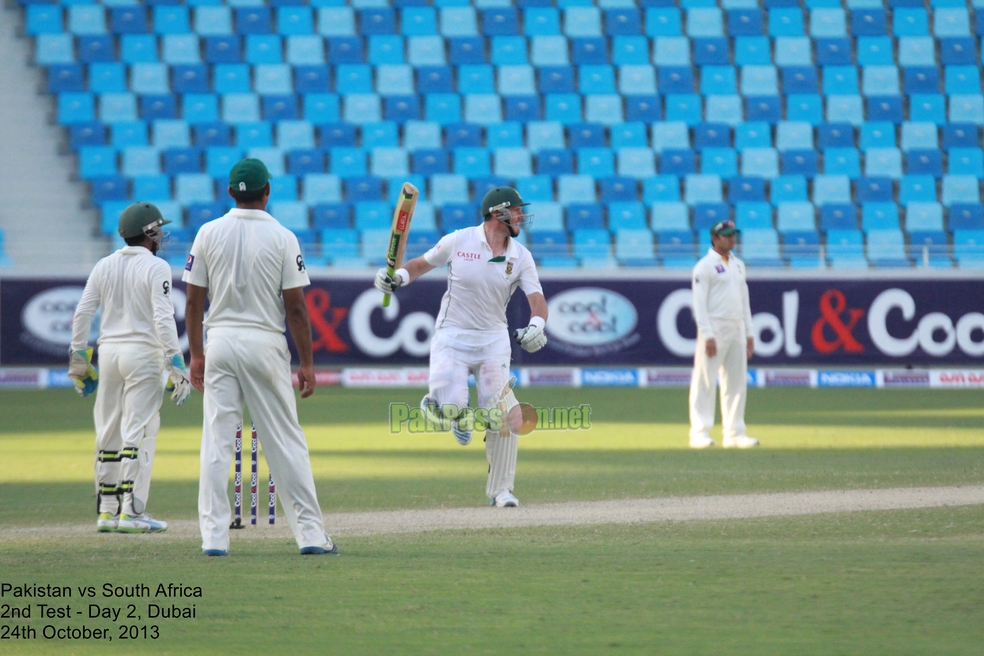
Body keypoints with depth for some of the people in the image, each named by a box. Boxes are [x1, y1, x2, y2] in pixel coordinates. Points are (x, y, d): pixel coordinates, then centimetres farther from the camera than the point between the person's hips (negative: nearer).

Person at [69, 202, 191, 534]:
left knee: (108, 432, 10)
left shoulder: (104, 266, 9)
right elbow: (163, 319, -15)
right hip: (143, 353, -6)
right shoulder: (156, 267, -7)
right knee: (139, 432, -6)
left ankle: (106, 511, 12)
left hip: (108, 351, 6)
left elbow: (82, 313, 7)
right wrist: (176, 365, -16)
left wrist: (78, 361, 13)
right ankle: (131, 512, -10)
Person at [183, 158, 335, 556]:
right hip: (265, 344, -2)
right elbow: (295, 306, -6)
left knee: (217, 441, 3)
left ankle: (214, 536, -1)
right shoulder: (282, 238, -5)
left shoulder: (209, 234, 1)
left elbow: (194, 300, 3)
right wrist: (307, 363, -1)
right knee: (286, 441, 3)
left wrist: (196, 354, 13)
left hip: (220, 343, 2)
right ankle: (310, 534, 4)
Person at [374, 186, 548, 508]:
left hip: (494, 340, 2)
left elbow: (537, 299, -8)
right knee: (452, 407, -20)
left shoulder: (520, 257, 0)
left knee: (503, 415, -9)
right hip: (451, 337, -2)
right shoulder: (458, 241, -5)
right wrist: (398, 277, -11)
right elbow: (423, 263, 8)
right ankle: (437, 401, 21)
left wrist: (536, 326, -29)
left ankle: (500, 489, 7)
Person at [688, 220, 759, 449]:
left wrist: (748, 333, 14)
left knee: (736, 382, 8)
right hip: (715, 328, -8)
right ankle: (699, 433, -8)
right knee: (705, 381, -8)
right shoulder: (705, 266, -6)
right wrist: (707, 335, -19)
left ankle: (734, 434, 12)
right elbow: (699, 303, -12)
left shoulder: (738, 265, 17)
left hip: (737, 329, 8)